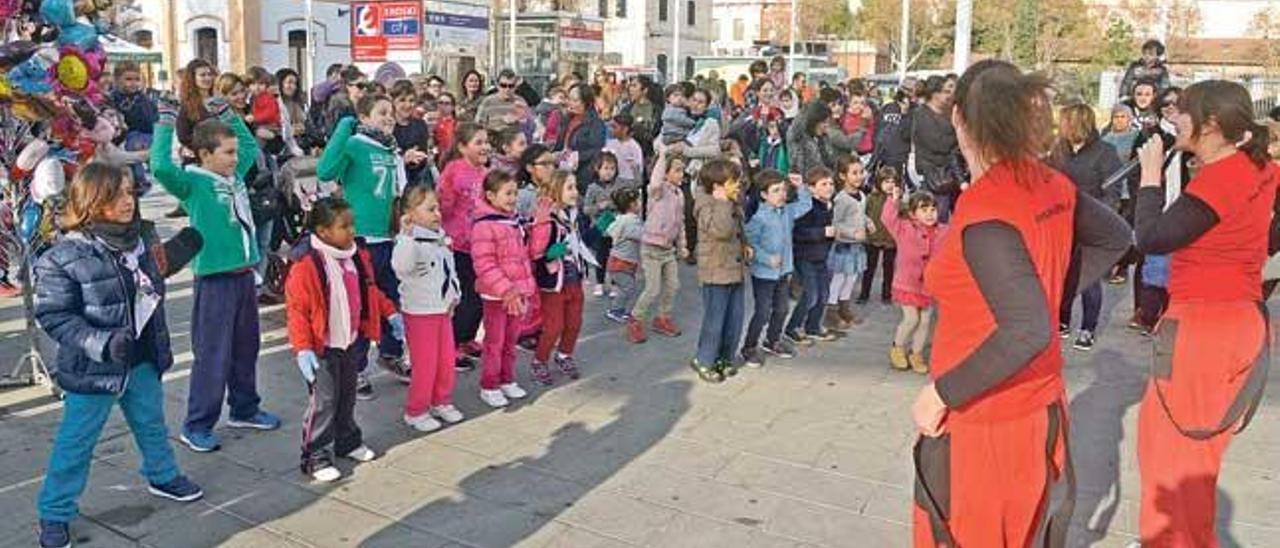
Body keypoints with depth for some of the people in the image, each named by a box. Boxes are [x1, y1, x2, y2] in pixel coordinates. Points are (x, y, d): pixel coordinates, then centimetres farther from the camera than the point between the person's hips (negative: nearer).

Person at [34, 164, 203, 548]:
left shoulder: (135, 242, 2)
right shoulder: (62, 258, -19)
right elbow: (53, 315, -19)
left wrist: (161, 344, 14)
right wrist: (101, 343, -29)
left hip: (142, 361, 6)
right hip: (92, 369, -6)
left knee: (152, 423, 23)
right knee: (76, 441, 7)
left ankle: (163, 477, 46)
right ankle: (54, 514, 23)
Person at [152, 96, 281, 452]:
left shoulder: (235, 174, 10)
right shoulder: (193, 181, -10)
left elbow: (251, 145, 28)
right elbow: (161, 167, -30)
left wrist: (227, 114, 21)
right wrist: (166, 124, -22)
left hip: (244, 273, 8)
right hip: (215, 279, -7)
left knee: (246, 346, 18)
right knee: (212, 354, -2)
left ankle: (244, 409, 34)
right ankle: (197, 426, 10)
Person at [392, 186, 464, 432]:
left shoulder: (440, 239, 9)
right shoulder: (410, 242, -18)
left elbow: (450, 269, 19)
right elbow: (400, 266, -39)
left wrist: (455, 295, 8)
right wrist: (407, 235, -45)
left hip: (442, 309, 8)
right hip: (419, 312, -8)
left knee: (447, 359, 14)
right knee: (425, 364, -1)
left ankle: (441, 402, 32)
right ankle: (415, 411, 16)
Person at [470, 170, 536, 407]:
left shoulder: (514, 222, 10)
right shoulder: (484, 226, -17)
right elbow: (485, 266, -22)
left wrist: (528, 286, 15)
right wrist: (505, 290, -25)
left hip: (517, 293, 8)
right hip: (496, 296, -8)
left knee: (511, 340, 17)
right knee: (495, 342, 3)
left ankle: (507, 380, 30)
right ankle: (489, 387, 15)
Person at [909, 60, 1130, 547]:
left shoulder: (984, 211, -25)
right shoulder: (1049, 186, -2)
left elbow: (1026, 332, -32)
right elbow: (1115, 237, 15)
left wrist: (941, 393, -25)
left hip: (984, 422, -7)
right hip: (1041, 407, 8)